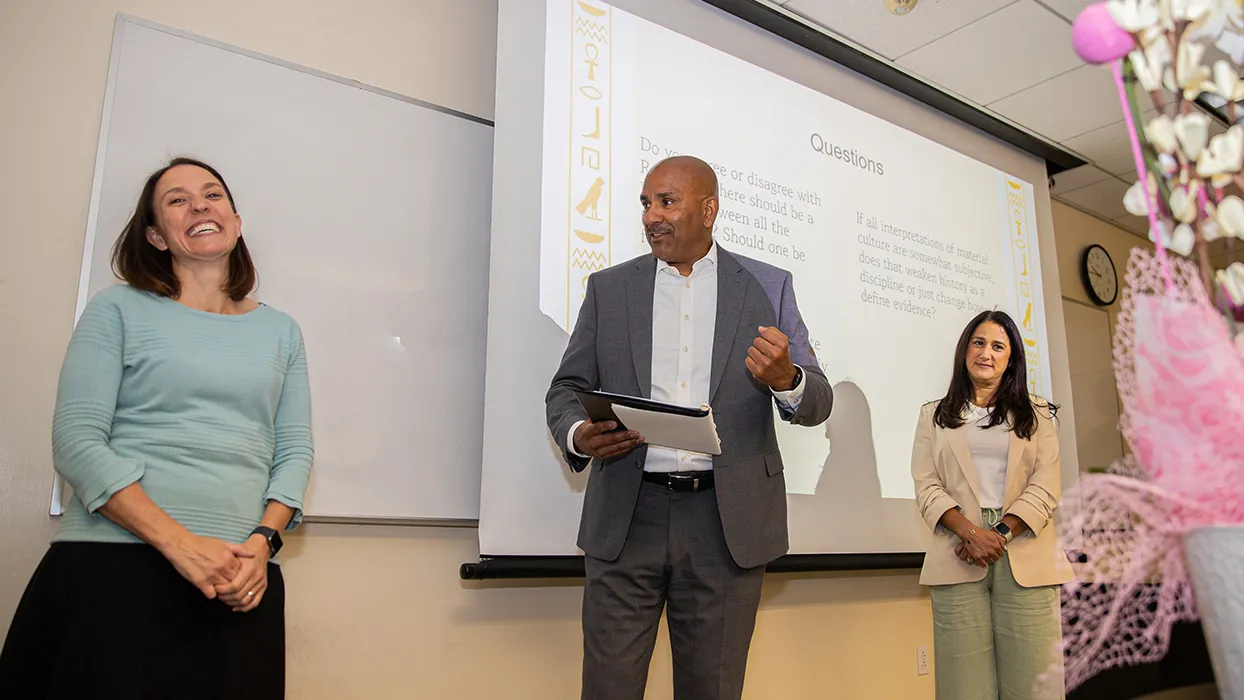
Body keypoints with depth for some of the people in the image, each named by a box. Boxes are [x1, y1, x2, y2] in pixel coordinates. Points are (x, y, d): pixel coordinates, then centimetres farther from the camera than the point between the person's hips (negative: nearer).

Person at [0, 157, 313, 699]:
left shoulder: (281, 331, 14)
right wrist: (179, 543, -13)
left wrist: (262, 542, -8)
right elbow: (76, 442, -4)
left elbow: (294, 451, 10)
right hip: (111, 562, -2)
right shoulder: (118, 310, 6)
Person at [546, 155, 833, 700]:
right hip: (626, 515, 1)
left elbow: (816, 403, 5)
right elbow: (567, 388, 9)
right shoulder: (608, 287, 9)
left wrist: (786, 378, -20)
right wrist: (578, 435, -14)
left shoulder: (767, 286, 7)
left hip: (727, 521, 0)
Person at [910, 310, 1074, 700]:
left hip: (1024, 559, 1)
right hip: (959, 559, 0)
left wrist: (1001, 533, -10)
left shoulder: (1036, 415, 16)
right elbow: (927, 488, 4)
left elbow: (1045, 488, 4)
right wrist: (973, 533, -12)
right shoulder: (935, 416, 15)